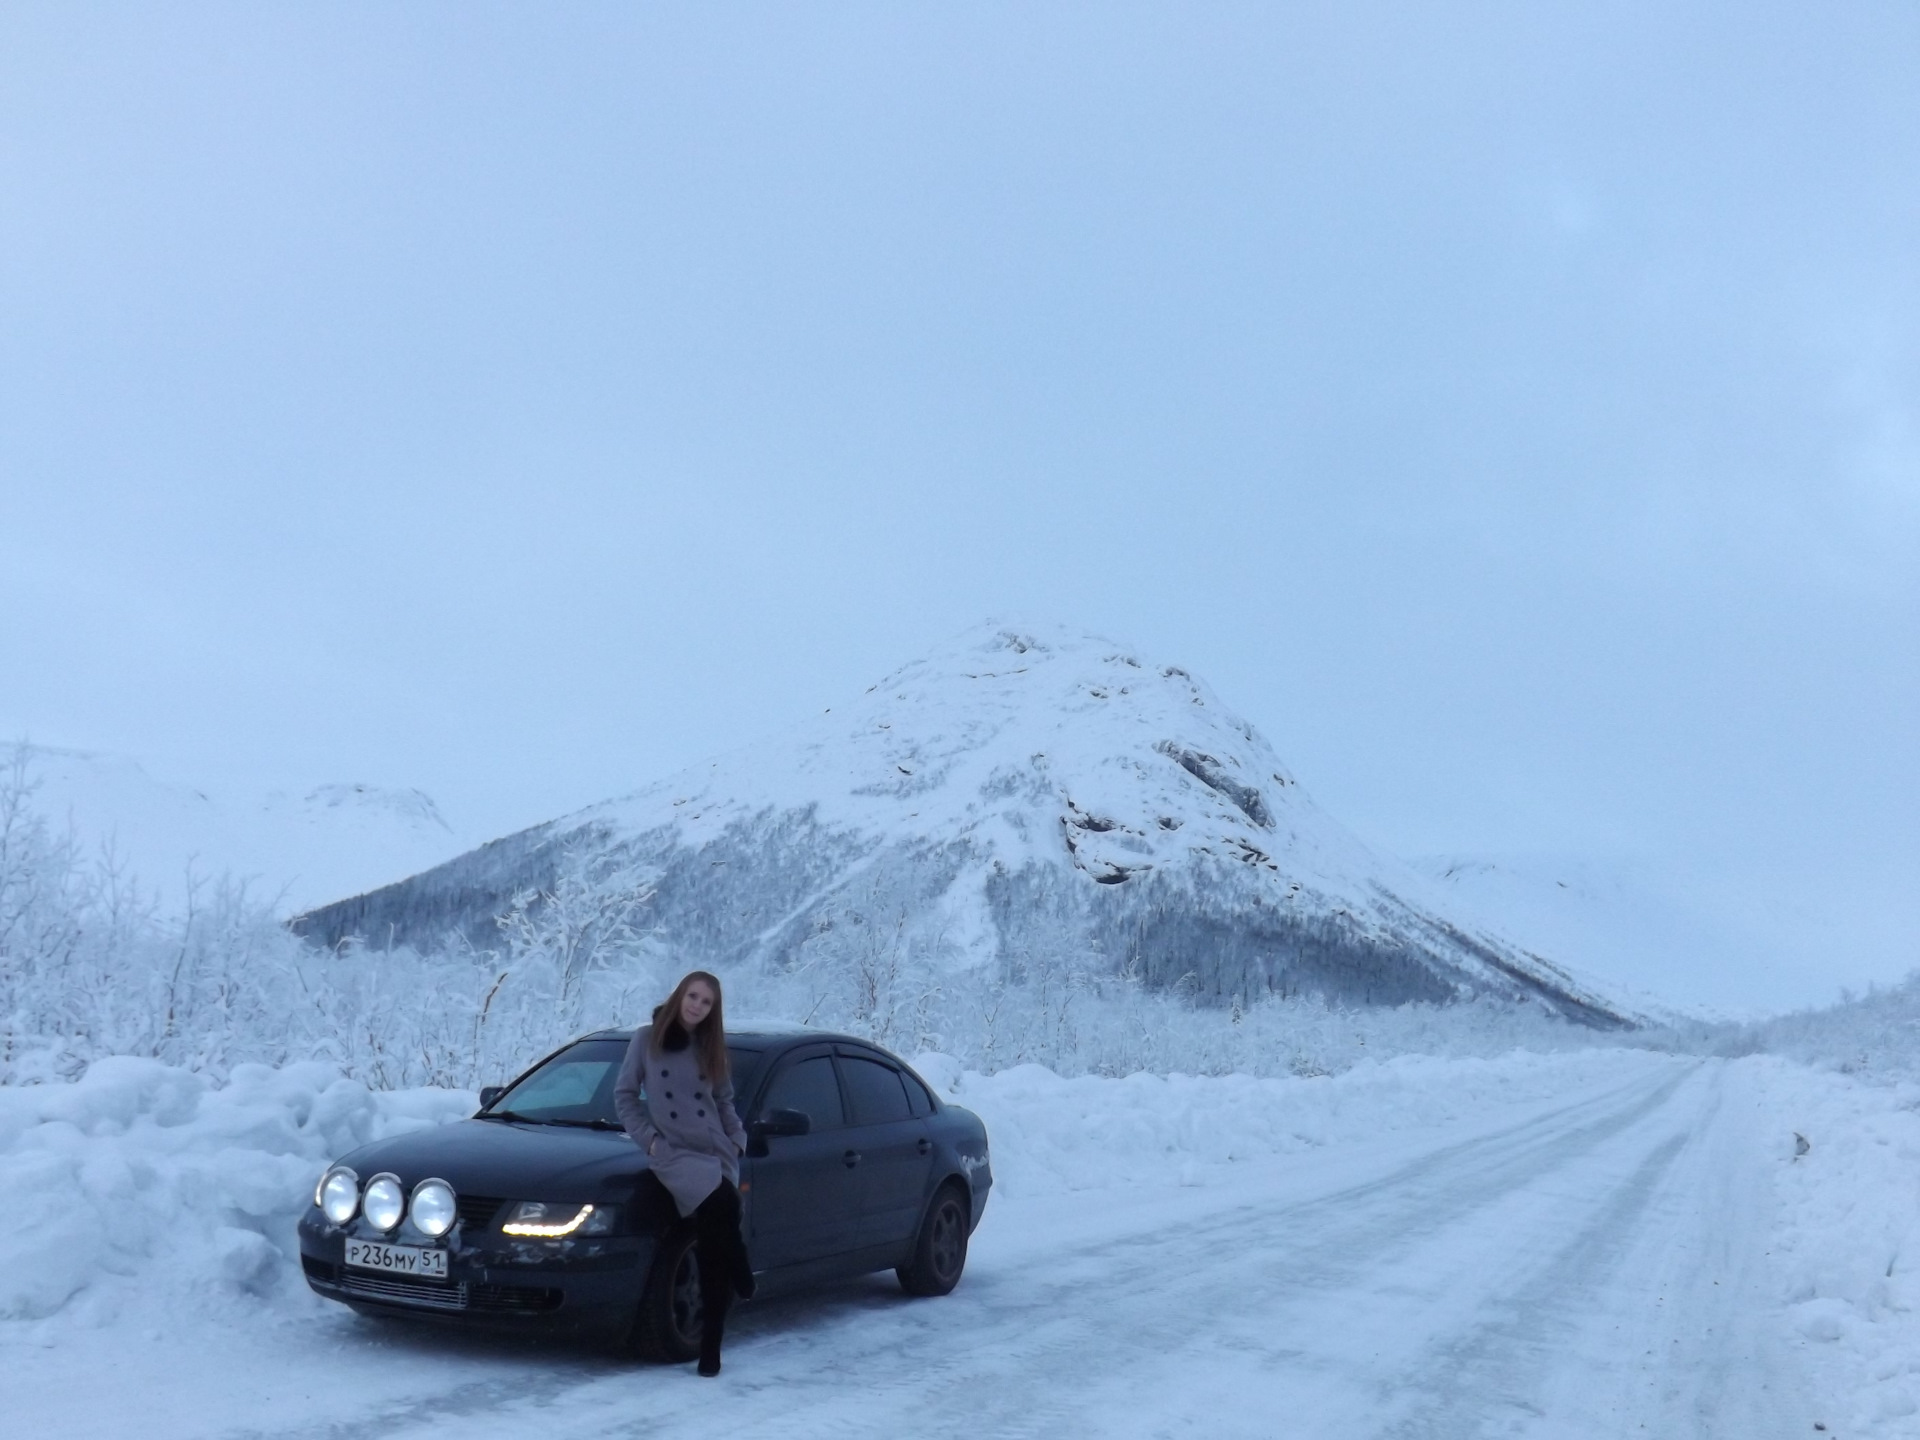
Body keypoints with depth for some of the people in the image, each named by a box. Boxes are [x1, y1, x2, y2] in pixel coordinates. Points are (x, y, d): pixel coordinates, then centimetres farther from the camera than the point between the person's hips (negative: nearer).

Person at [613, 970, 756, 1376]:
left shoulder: (711, 1047, 13)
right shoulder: (647, 1039, 3)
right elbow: (624, 1095, 5)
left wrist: (738, 1137, 7)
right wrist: (648, 1137, -4)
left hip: (717, 1153, 3)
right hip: (674, 1153, -3)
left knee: (714, 1251, -5)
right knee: (723, 1206, -30)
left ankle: (710, 1347, 2)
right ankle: (743, 1279, -5)